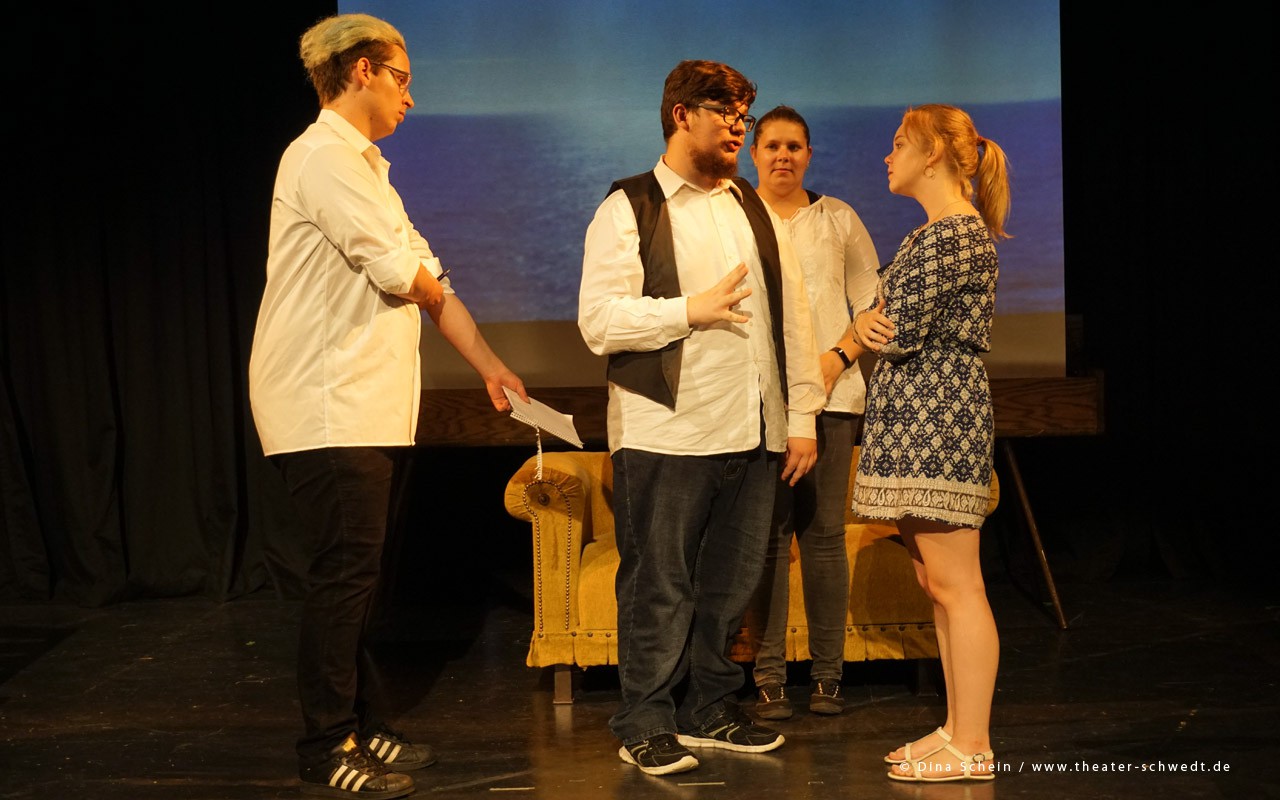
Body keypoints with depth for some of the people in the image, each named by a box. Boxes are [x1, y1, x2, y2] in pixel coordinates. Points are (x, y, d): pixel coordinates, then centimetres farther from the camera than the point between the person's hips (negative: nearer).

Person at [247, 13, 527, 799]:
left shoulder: (365, 167, 21)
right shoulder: (324, 156, -11)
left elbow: (431, 285, 19)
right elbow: (400, 273, -18)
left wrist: (492, 367, 12)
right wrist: (428, 288, 5)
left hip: (371, 408, 10)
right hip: (329, 410, -10)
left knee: (359, 577, 14)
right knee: (345, 577, -6)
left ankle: (362, 727, 24)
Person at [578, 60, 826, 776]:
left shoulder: (757, 213, 17)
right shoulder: (629, 209, 0)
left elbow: (793, 316, 15)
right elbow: (598, 321, -9)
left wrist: (803, 419, 9)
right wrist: (691, 310, -13)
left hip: (754, 435, 5)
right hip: (666, 436, -5)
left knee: (732, 582, 11)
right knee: (659, 587, 1)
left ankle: (710, 710, 26)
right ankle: (646, 725, 14)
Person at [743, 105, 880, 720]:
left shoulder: (838, 219, 12)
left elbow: (873, 305, 12)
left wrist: (837, 358, -4)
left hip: (830, 393, 1)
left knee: (825, 532, -1)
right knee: (766, 535, -3)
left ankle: (827, 674, 6)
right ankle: (768, 676, 3)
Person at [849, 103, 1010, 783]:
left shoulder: (955, 232, -13)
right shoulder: (935, 230, 19)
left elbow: (903, 335, -18)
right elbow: (883, 319, 17)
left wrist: (874, 327, 4)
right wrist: (871, 320, -5)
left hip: (938, 417, -11)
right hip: (913, 420, 11)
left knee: (956, 585, -7)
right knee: (936, 582, 13)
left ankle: (972, 749, -1)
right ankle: (957, 728, 20)